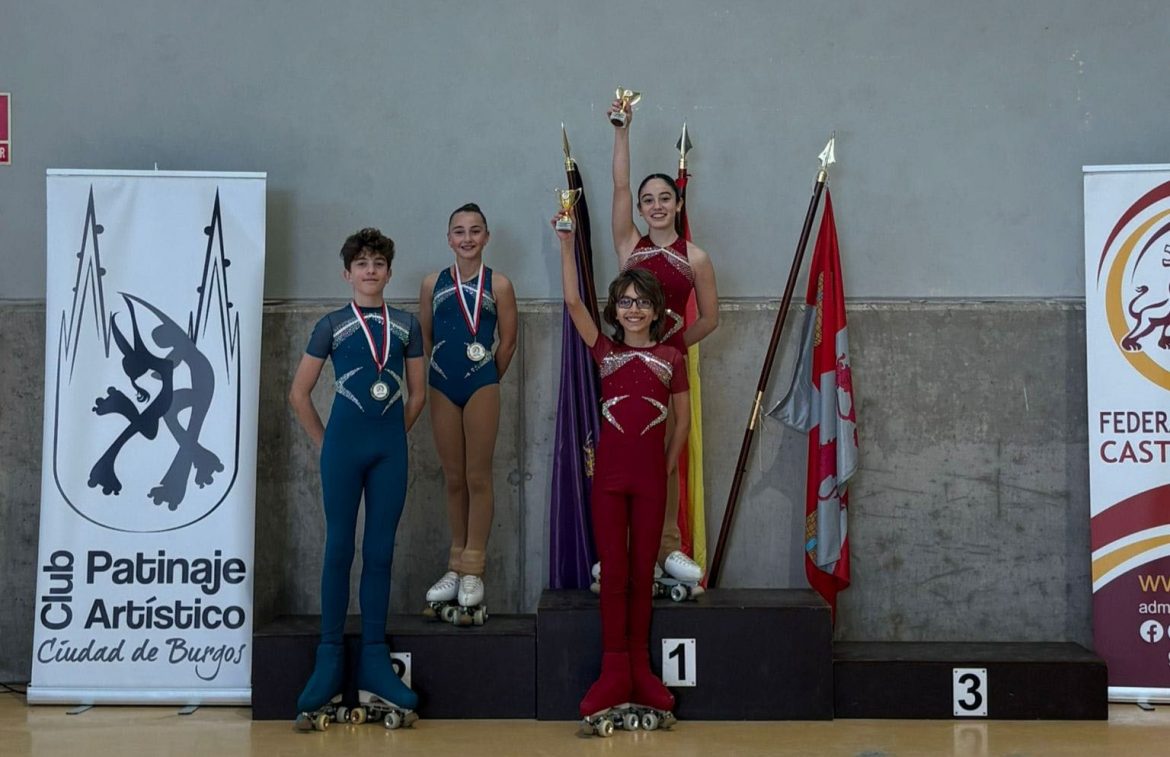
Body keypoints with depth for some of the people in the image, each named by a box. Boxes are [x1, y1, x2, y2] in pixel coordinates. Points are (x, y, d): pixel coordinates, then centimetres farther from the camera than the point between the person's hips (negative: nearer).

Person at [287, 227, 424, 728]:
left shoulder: (406, 326, 9)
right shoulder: (332, 325, 2)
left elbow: (417, 394, 14)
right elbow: (299, 394, 4)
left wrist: (392, 434, 10)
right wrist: (324, 442, 3)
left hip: (391, 448, 2)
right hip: (344, 446, -2)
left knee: (380, 552, 5)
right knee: (339, 549, 0)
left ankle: (374, 661, 10)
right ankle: (329, 659, 5)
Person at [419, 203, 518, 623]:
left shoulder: (498, 284, -3)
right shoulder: (433, 283, 4)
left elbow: (507, 340, -1)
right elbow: (424, 338, 9)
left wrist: (486, 380, 4)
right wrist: (441, 373, 8)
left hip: (482, 387, -3)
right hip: (442, 387, 3)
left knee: (478, 478, 1)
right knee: (453, 478, 10)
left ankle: (473, 569, 7)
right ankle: (456, 564, 19)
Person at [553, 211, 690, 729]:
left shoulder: (670, 357, 6)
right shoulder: (604, 351, 6)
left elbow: (682, 418, 10)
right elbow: (573, 301, -3)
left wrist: (668, 465, 4)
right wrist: (567, 243, -9)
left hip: (650, 473, 0)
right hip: (609, 471, 0)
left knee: (642, 571, 6)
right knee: (613, 571, 0)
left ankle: (639, 670, 12)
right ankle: (614, 672, 3)